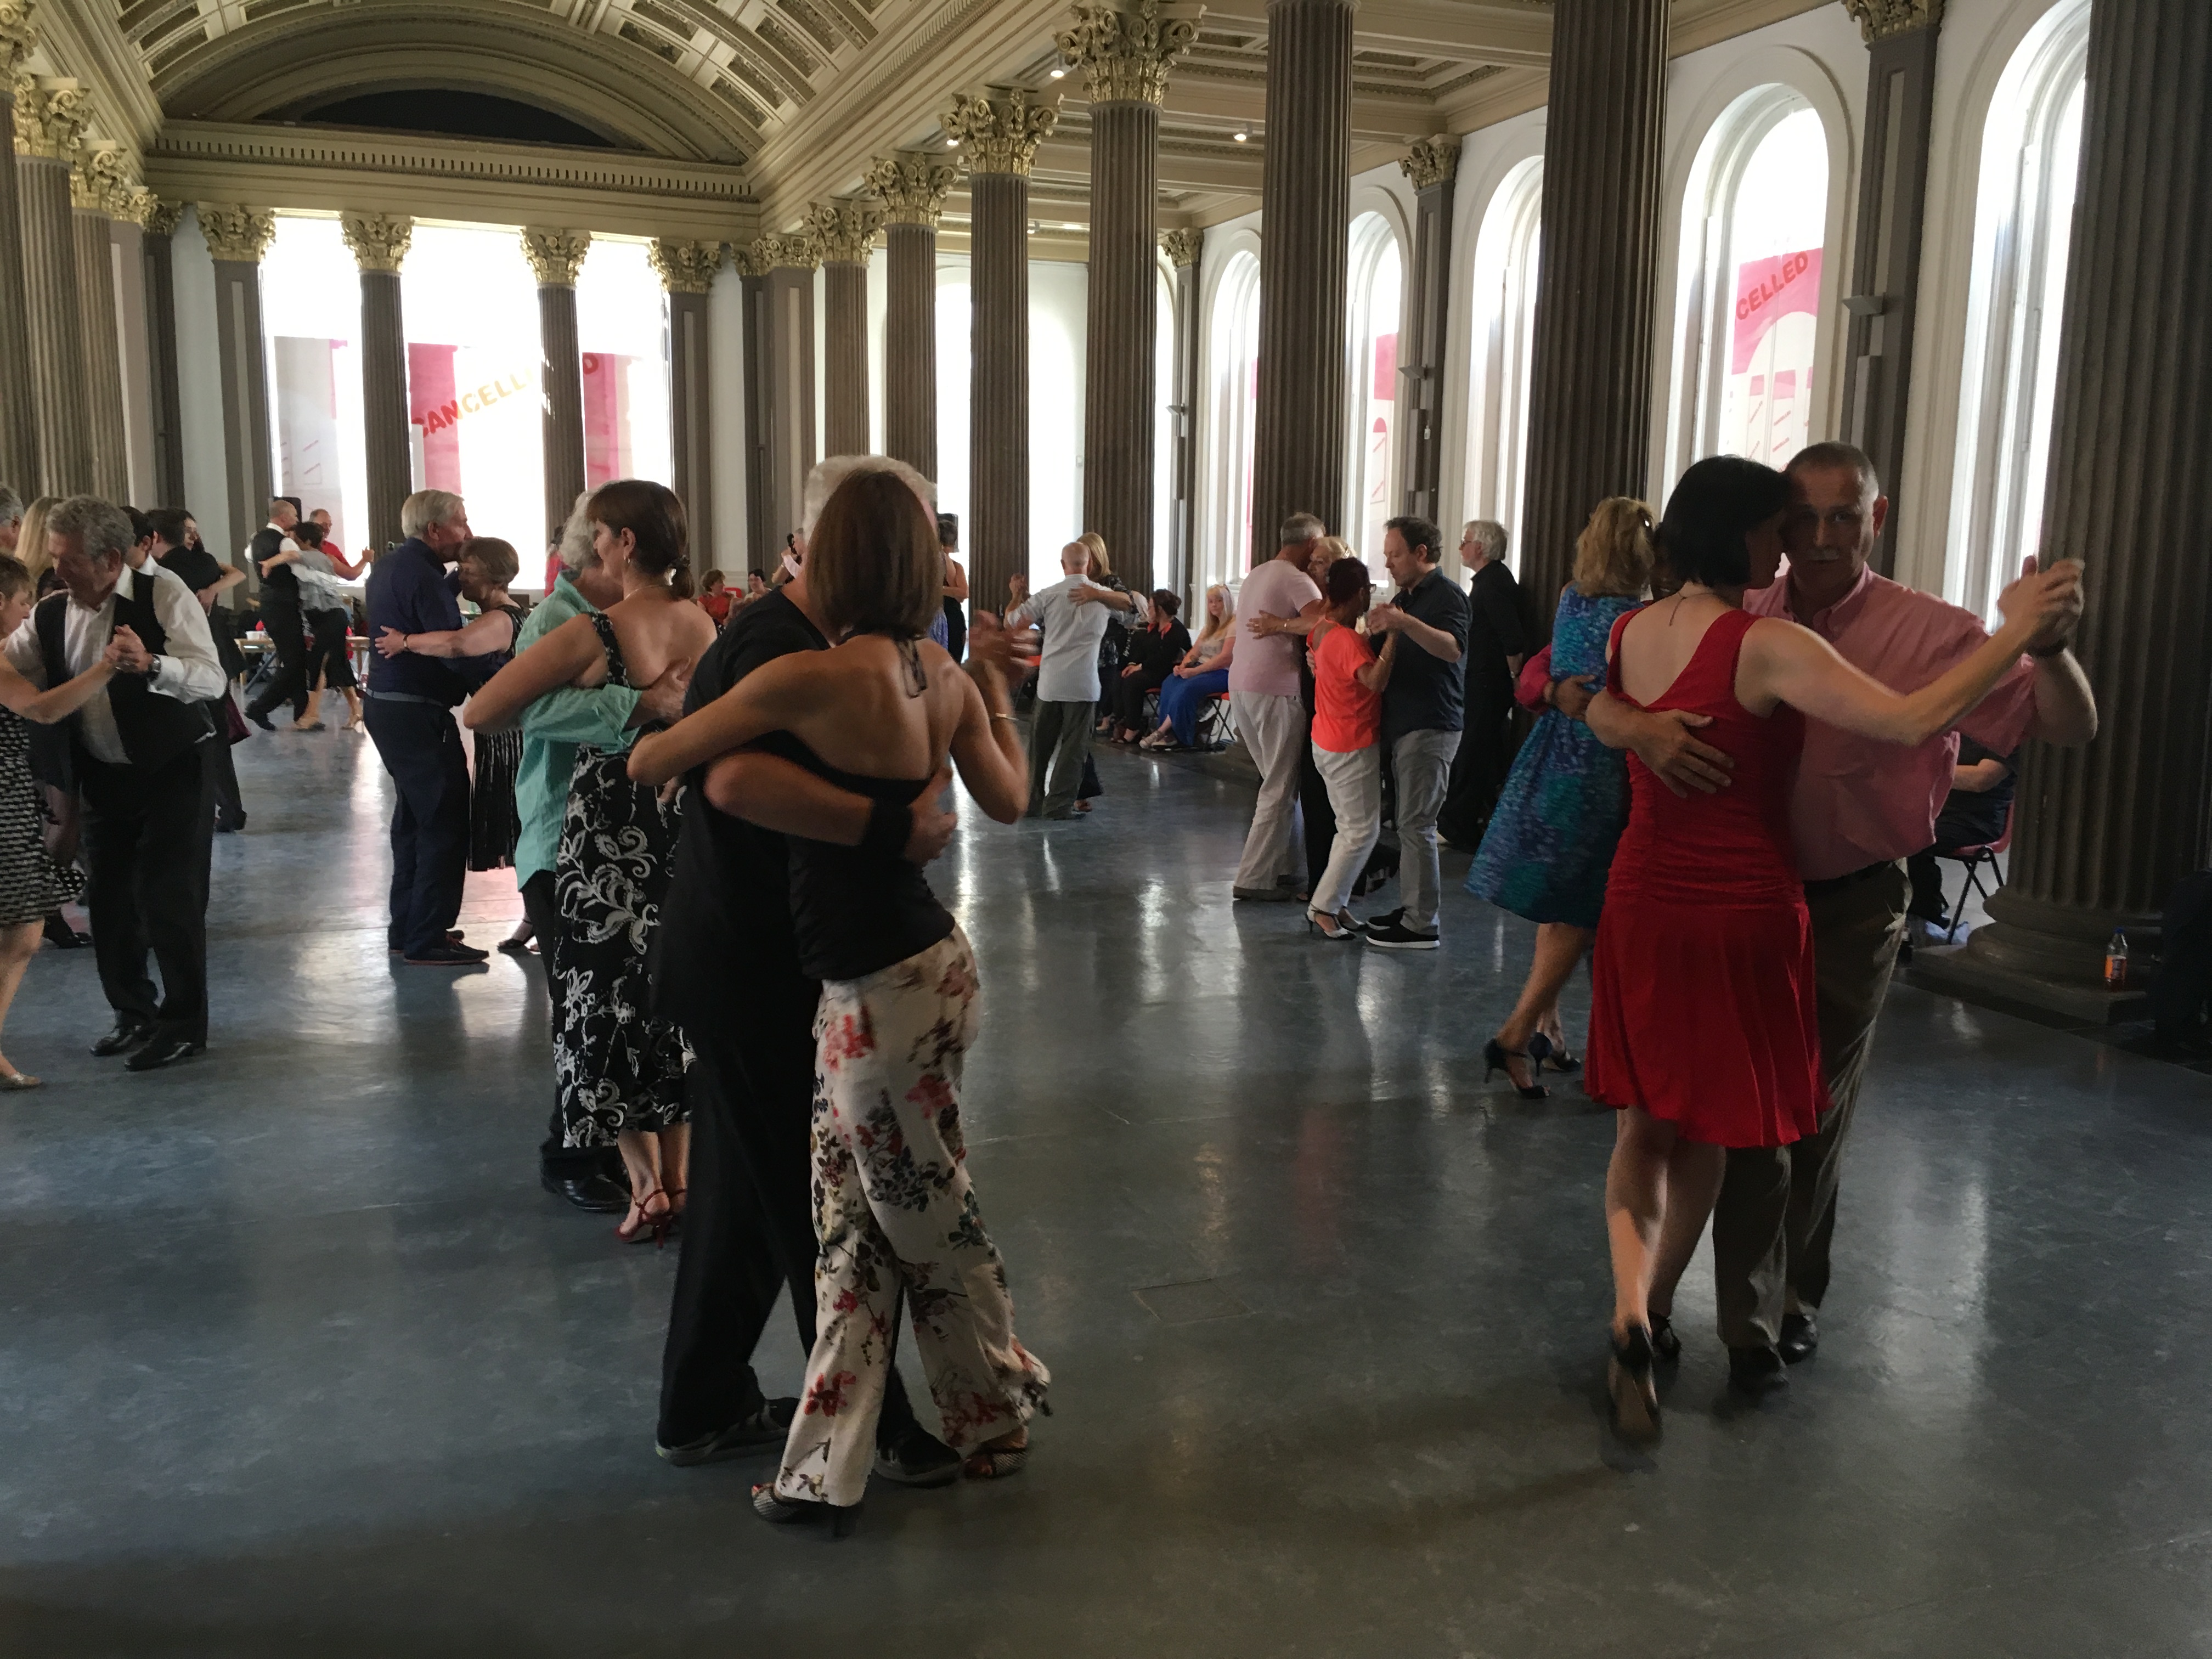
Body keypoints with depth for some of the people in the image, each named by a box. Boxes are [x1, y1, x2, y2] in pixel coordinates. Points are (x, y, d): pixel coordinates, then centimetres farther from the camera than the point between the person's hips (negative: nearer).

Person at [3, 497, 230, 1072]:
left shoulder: (163, 594, -15)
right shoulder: (49, 616, 0)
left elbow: (211, 679, -25)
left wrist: (150, 665, -42)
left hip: (174, 772, -5)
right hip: (103, 779, 6)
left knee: (168, 897, -5)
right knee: (110, 900, 11)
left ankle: (184, 1025, 9)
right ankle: (133, 1015, 29)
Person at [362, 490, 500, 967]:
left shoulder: (390, 565, 13)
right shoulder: (422, 575, -18)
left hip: (388, 706, 11)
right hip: (418, 714, -11)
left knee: (415, 816, 19)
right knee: (446, 824, -6)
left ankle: (406, 928, 26)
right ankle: (426, 941, -4)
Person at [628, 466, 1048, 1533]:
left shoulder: (809, 678, -20)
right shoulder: (947, 679, 2)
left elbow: (650, 764, -10)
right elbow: (1007, 801, 17)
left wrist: (658, 742, 14)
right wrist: (994, 685, 25)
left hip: (883, 986, -8)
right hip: (924, 957, 8)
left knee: (927, 1217, 11)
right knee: (853, 1218, 17)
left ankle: (999, 1421, 31)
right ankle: (825, 1469, 30)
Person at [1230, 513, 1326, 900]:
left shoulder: (1255, 576, 18)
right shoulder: (1297, 580, -11)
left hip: (1240, 683, 9)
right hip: (1275, 689, -9)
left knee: (1278, 782, 16)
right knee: (1281, 788, -3)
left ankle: (1279, 866, 18)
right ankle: (1253, 879, -3)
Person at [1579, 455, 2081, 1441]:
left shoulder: (1629, 635, 0)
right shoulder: (1766, 646, -19)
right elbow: (1909, 723, -26)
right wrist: (2017, 632, -16)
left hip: (1642, 904, 5)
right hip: (1742, 913, -5)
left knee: (1646, 1120, 14)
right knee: (1709, 1129, 15)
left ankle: (1631, 1316, -5)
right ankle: (1651, 1317, 28)